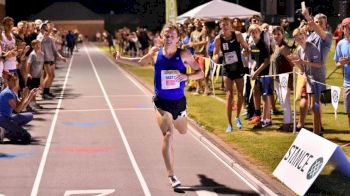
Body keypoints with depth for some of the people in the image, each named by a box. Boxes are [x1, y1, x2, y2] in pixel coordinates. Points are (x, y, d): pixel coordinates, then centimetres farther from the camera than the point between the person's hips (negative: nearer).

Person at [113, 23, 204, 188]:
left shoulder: (184, 54, -11)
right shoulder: (155, 53, -6)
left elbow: (200, 73, -7)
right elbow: (141, 62, 15)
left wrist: (187, 76, -26)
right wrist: (121, 59, 9)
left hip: (179, 101, 2)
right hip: (162, 102, -2)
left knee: (183, 131, 25)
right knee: (168, 136, -16)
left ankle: (172, 120, 64)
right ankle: (171, 176, -13)